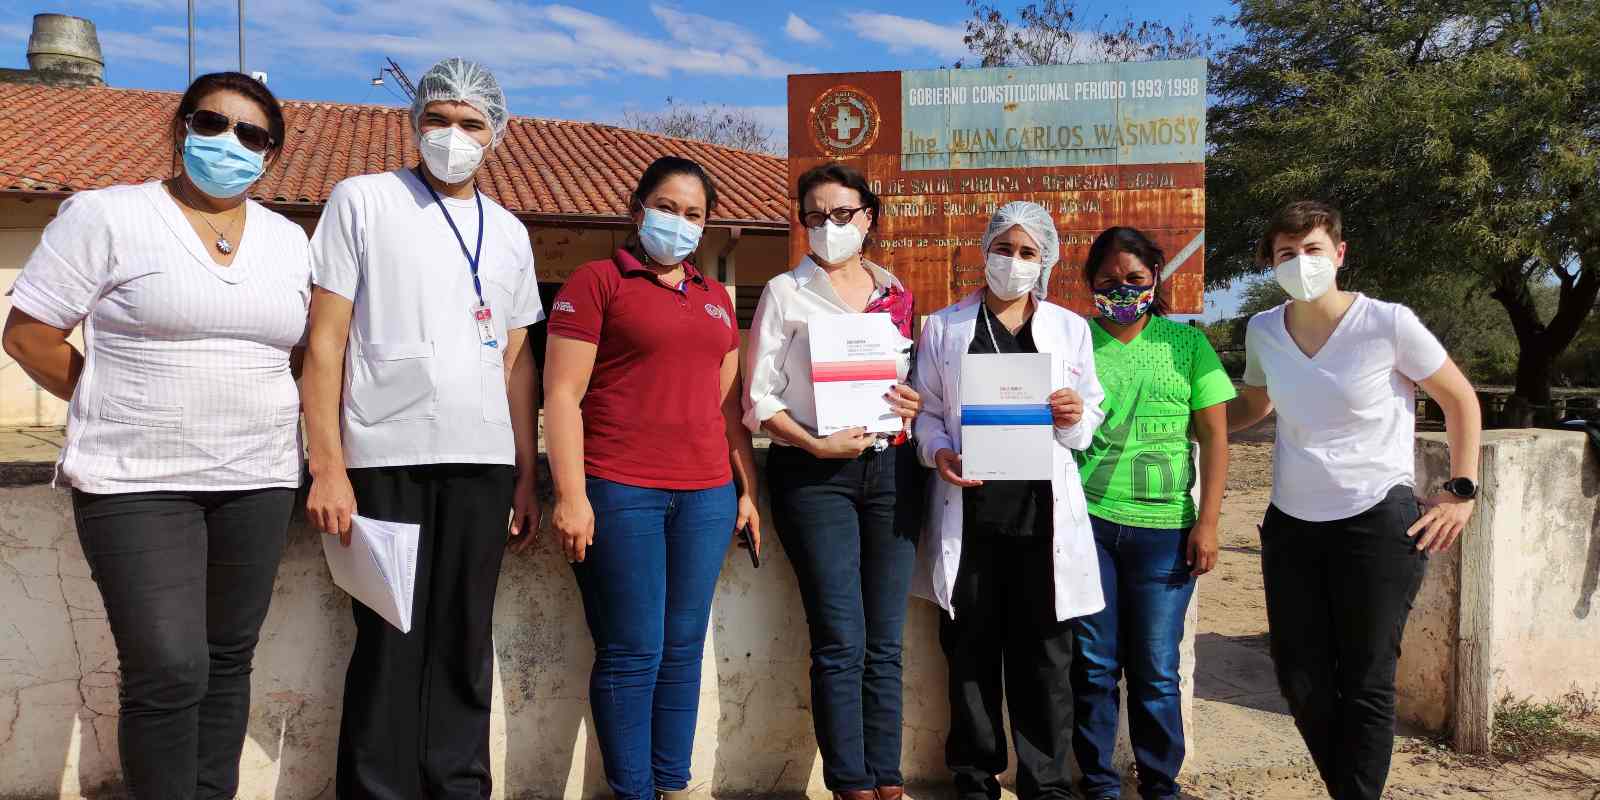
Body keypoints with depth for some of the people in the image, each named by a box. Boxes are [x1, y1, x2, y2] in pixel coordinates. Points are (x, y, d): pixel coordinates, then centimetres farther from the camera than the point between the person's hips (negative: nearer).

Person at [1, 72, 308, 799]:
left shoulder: (287, 240, 10)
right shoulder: (106, 216, -4)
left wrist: (257, 410, 6)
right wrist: (121, 407, -3)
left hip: (257, 481, 5)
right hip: (137, 481, -4)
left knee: (227, 660, 11)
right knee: (167, 672, -10)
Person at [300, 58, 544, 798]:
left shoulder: (510, 233, 13)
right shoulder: (361, 201, 2)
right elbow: (325, 342, -2)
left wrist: (526, 476, 11)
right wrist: (328, 466, -9)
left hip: (483, 462, 4)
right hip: (385, 460, -3)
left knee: (464, 642, 10)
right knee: (391, 643, 4)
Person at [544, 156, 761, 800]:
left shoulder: (715, 298, 19)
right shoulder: (597, 281, 1)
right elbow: (562, 394, -6)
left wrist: (748, 489, 15)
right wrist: (571, 496, -14)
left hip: (705, 495, 5)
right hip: (620, 494, -5)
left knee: (684, 649, 9)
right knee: (632, 653, -1)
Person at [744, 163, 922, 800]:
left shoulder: (895, 293, 13)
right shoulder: (785, 292, 3)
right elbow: (759, 396, -2)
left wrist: (914, 405, -3)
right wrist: (816, 443, -16)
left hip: (889, 467, 4)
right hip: (814, 473, -3)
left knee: (886, 643, 6)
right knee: (841, 643, -4)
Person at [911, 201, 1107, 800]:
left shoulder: (1070, 328, 13)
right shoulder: (943, 326, 11)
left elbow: (1092, 417, 13)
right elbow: (925, 409, 9)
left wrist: (1074, 419, -9)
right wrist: (939, 451, -11)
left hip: (1043, 510, 0)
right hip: (969, 510, 0)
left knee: (1044, 653, 2)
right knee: (971, 650, 5)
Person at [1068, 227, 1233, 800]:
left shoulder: (1187, 343, 7)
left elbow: (1214, 438, 5)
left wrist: (1207, 523, -2)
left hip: (1164, 527, 0)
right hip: (1085, 520, 0)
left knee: (1155, 669, 5)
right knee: (1093, 663, 6)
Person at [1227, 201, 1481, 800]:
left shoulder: (1388, 324, -11)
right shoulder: (1263, 330, 2)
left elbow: (1460, 401, 1)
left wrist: (1460, 492, -3)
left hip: (1378, 521, -4)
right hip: (1291, 523, 5)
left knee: (1366, 683, 2)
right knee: (1300, 680, 9)